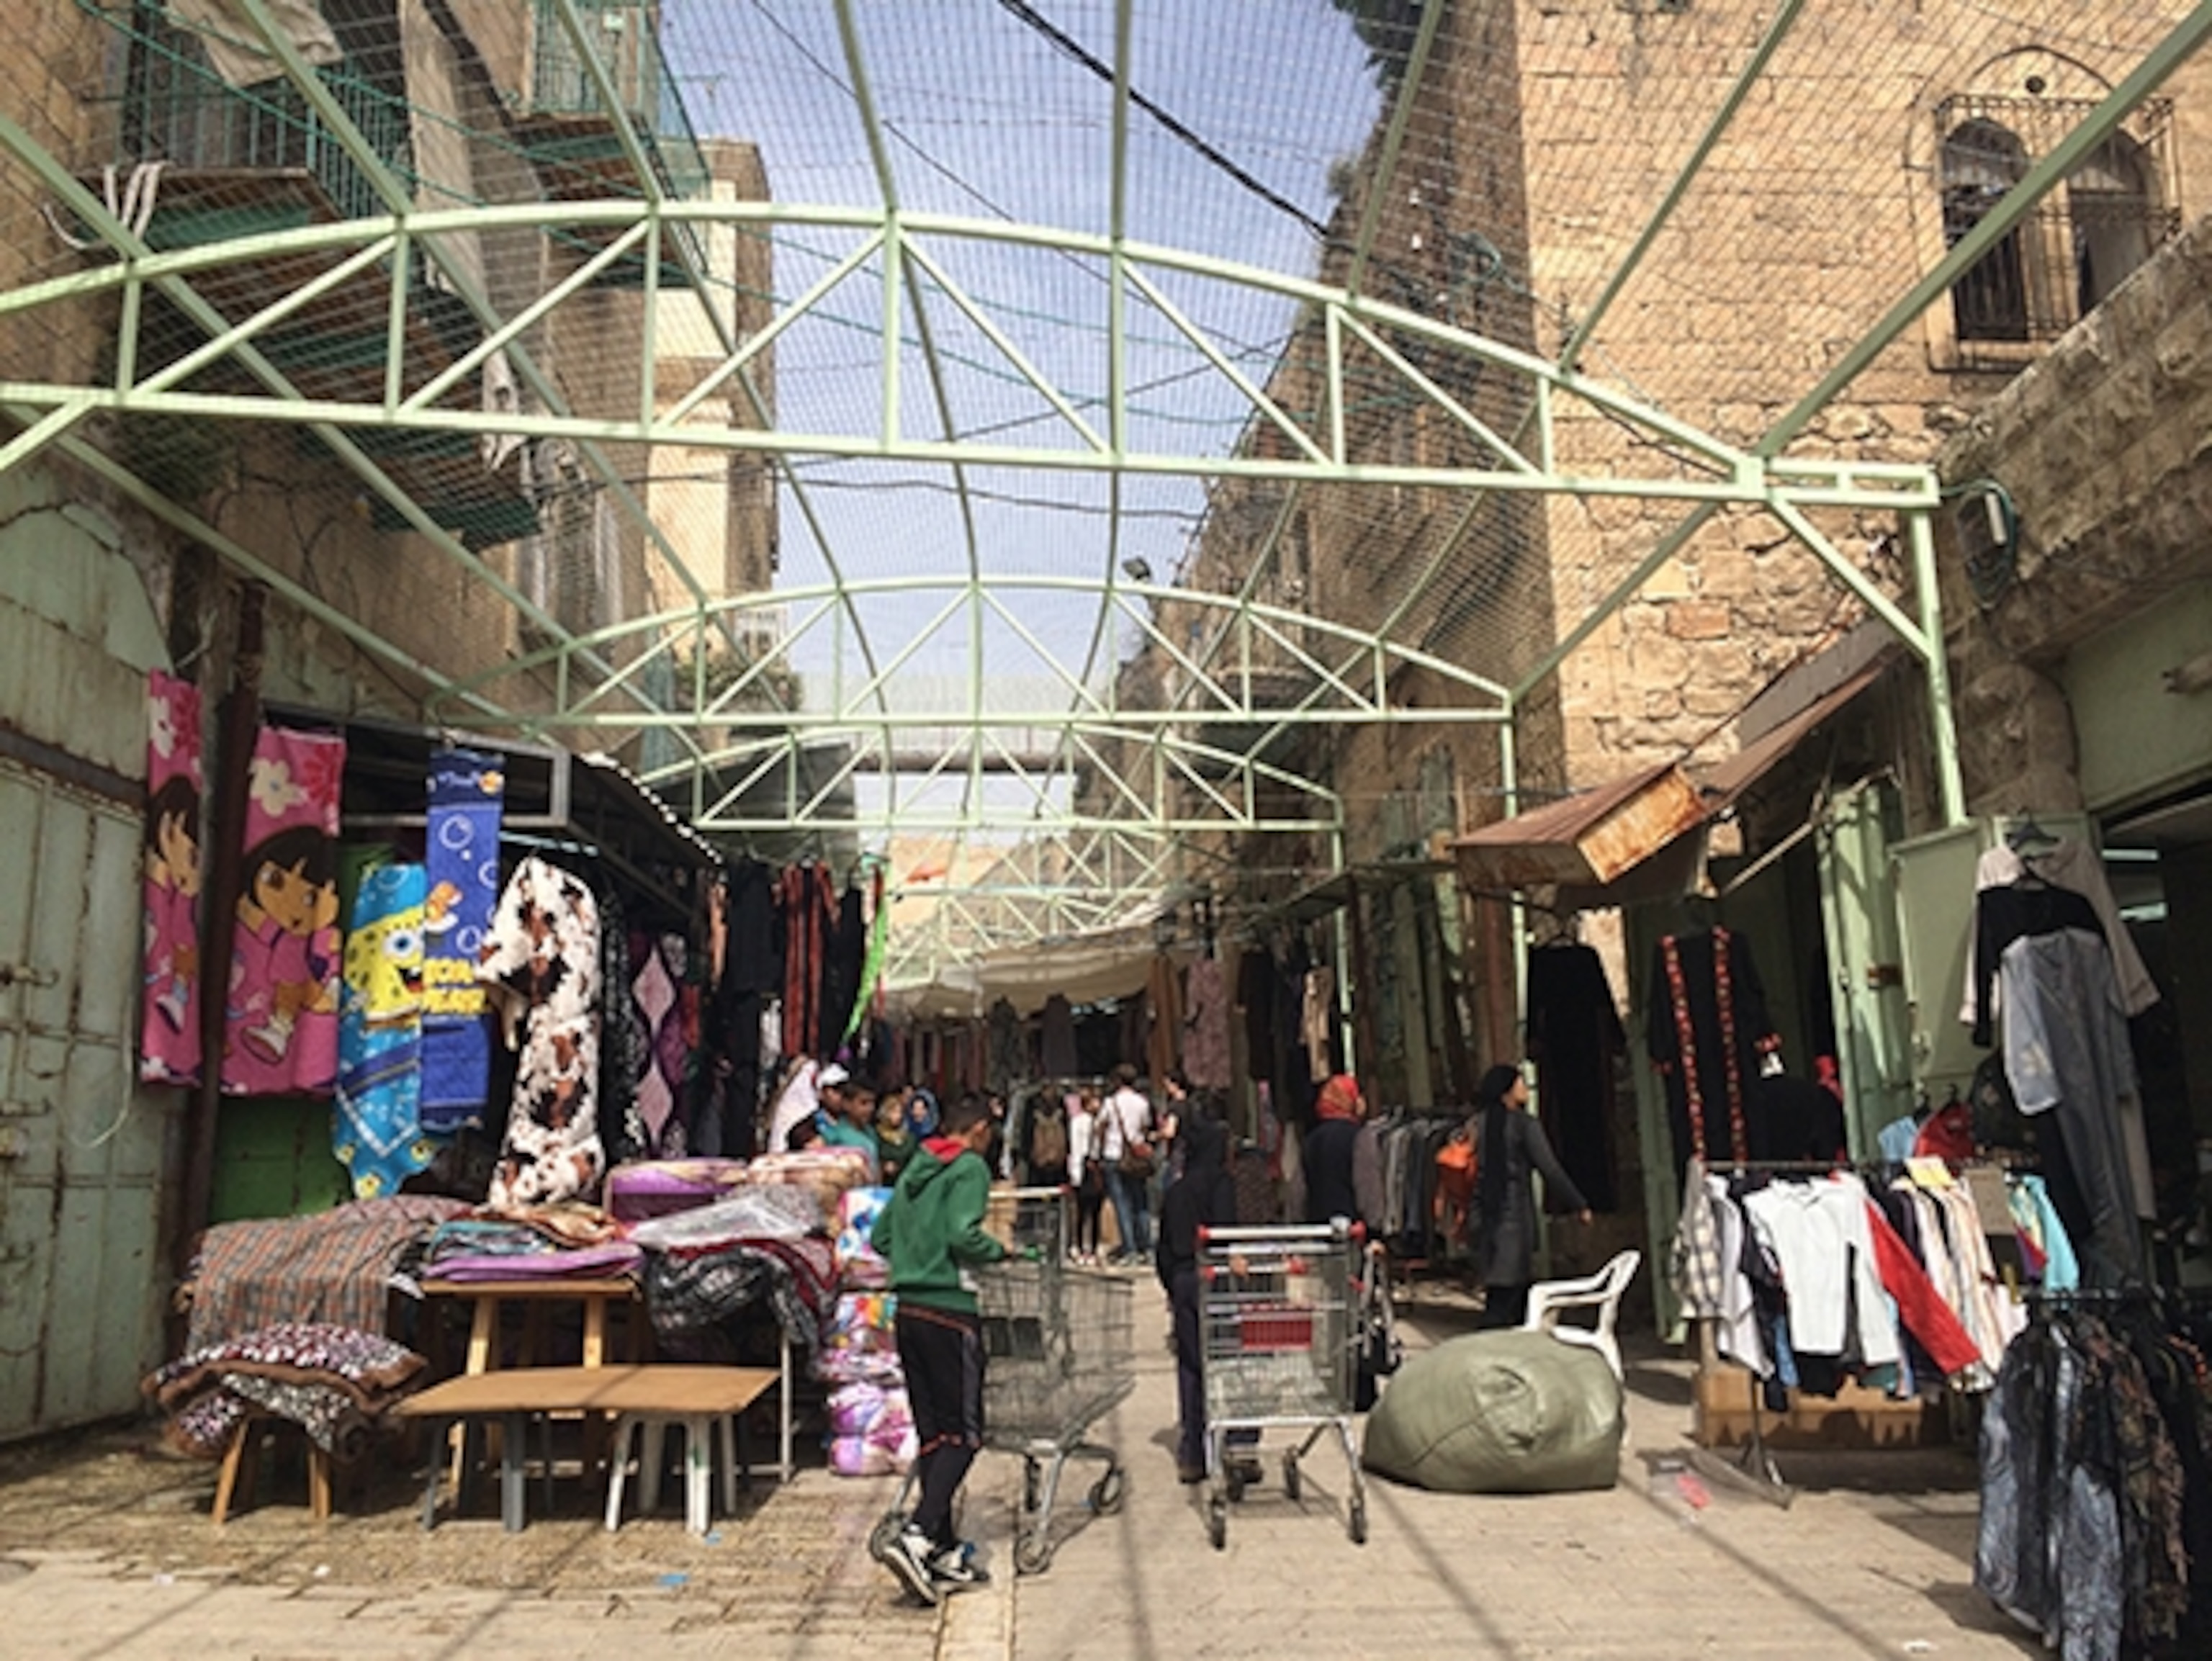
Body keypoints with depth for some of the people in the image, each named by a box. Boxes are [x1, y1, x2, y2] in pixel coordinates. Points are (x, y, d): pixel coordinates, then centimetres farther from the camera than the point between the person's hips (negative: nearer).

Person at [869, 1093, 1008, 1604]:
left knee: (932, 1433, 12)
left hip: (908, 1310, 8)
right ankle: (915, 1538, -17)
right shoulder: (970, 1168, -7)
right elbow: (964, 1235, -20)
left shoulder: (916, 1169, 16)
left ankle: (945, 1553, 17)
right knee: (963, 1434, -2)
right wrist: (999, 1251, -2)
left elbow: (880, 1237, 18)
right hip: (950, 1312, -8)